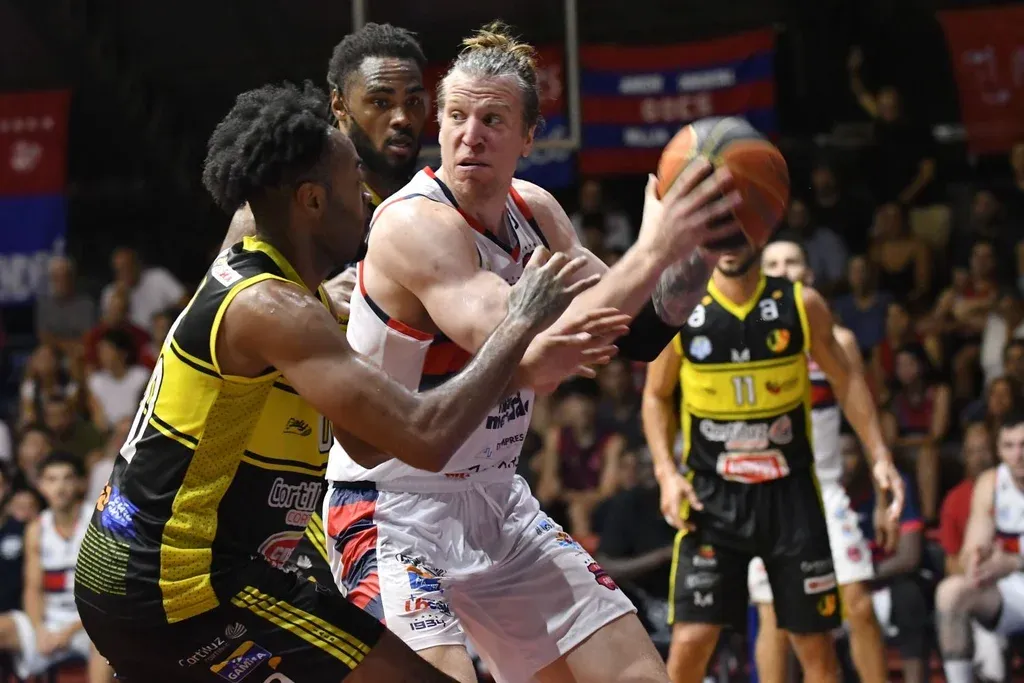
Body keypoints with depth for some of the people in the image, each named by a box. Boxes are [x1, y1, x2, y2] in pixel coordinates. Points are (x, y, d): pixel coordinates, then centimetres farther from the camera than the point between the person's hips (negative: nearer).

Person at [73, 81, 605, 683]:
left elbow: (370, 441, 18)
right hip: (181, 588, -11)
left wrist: (522, 361, 9)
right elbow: (425, 440, -27)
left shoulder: (248, 284, 12)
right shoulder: (271, 309, -19)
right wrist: (520, 325, -14)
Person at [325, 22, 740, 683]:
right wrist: (651, 254, -32)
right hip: (395, 510, -8)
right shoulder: (413, 224, -23)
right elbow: (527, 361, -34)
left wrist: (689, 254, -9)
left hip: (498, 502, 8)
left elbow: (630, 334, 9)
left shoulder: (534, 209, 2)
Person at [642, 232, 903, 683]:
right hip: (712, 496, -1)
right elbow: (656, 395, 8)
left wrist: (879, 457, -1)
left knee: (815, 641, 5)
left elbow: (846, 380, 7)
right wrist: (666, 471, -5)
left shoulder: (801, 305, -4)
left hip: (790, 492, 1)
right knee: (690, 641, -12)